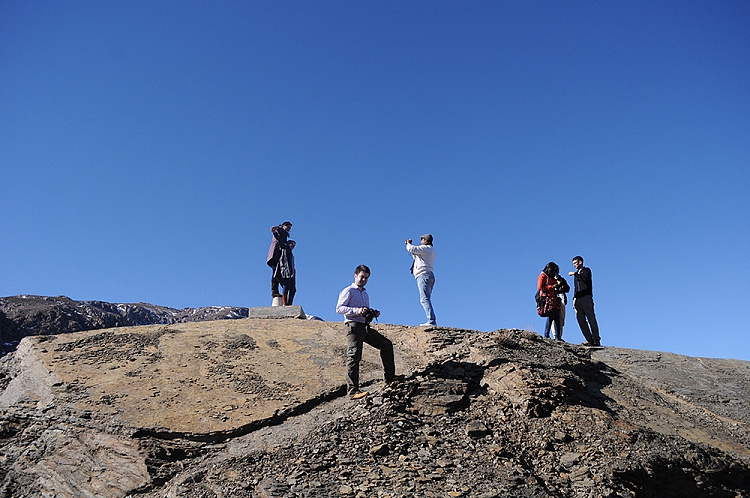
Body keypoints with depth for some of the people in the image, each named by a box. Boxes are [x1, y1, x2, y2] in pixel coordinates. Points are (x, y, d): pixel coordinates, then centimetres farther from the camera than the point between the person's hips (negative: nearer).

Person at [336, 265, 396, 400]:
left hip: (365, 327, 8)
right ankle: (352, 391, -17)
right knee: (354, 357, -14)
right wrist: (357, 310, -20)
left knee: (386, 344, 8)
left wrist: (373, 313, 11)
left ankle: (390, 376, 15)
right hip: (353, 326, -8)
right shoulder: (349, 291, 2)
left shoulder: (365, 294, 27)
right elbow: (339, 308, -9)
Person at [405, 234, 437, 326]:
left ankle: (431, 320, -30)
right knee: (425, 299, 7)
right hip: (430, 276, 10)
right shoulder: (431, 250, 28)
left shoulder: (426, 248, -3)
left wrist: (408, 244, 9)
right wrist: (410, 245, 36)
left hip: (424, 275, -10)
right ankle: (431, 321, -3)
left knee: (425, 299, -19)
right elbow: (416, 256, 38)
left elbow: (411, 249, -13)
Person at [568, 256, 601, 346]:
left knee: (591, 319, -9)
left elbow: (585, 278, -17)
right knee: (581, 320, -2)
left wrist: (575, 274, -10)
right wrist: (574, 298, 14)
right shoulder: (576, 274, 26)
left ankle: (596, 340, -10)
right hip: (578, 299, 7)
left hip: (586, 298, -7)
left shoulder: (587, 270, 6)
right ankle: (590, 340, -1)